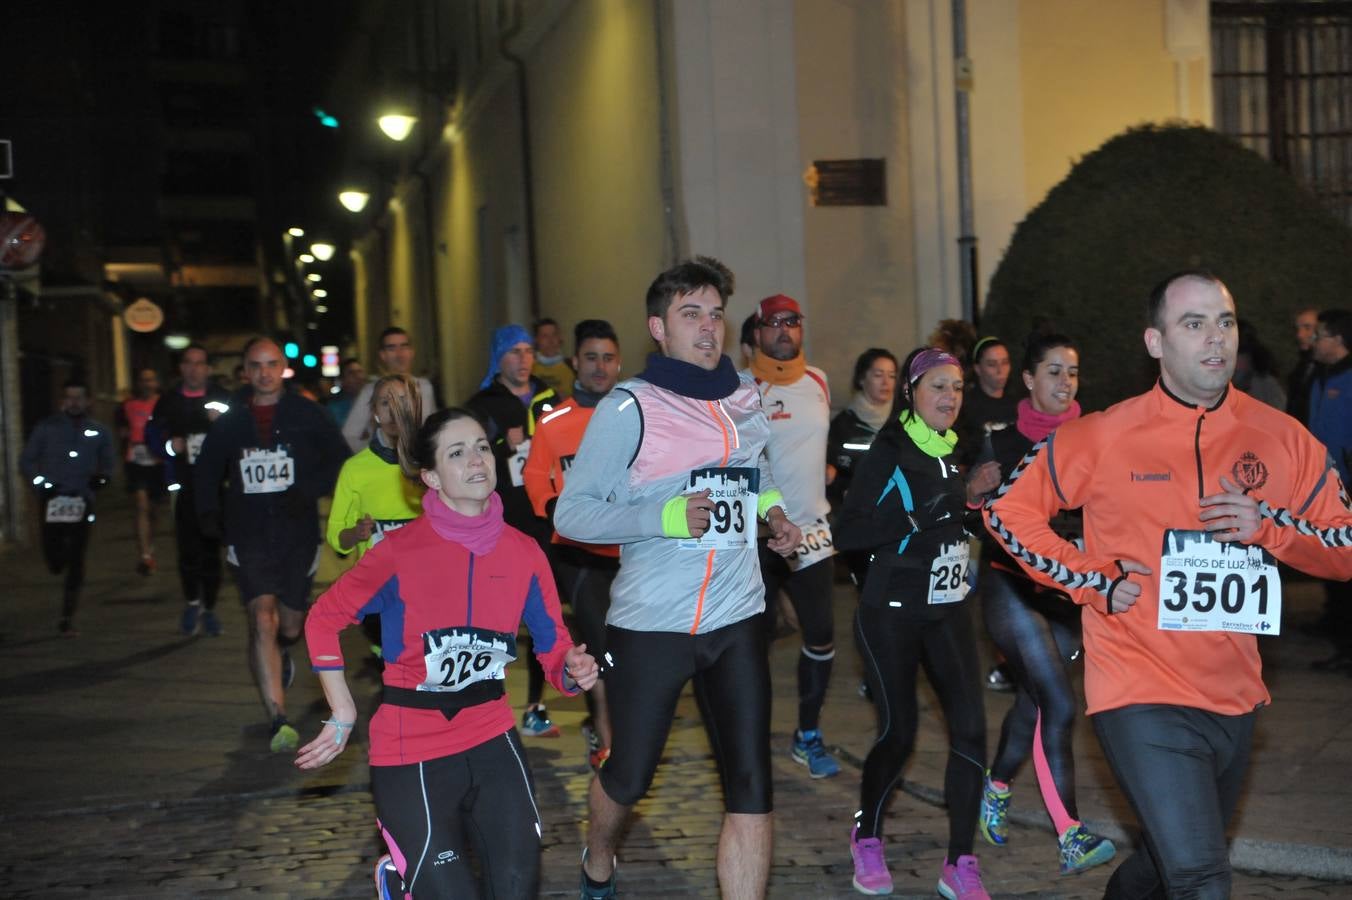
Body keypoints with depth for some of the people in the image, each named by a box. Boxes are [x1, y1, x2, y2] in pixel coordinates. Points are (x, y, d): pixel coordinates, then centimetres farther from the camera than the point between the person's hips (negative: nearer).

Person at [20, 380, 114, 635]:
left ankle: (67, 618, 5)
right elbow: (26, 460, 5)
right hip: (52, 501, -1)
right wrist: (41, 482, -11)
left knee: (76, 562, -3)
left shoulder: (98, 432, 6)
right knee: (55, 561, -1)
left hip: (82, 502, 1)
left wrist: (101, 476, -5)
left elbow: (107, 463, 17)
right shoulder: (47, 428, 2)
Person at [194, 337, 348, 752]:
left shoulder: (308, 415, 1)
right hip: (249, 537, 0)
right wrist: (208, 511, 1)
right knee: (262, 622, -16)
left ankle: (282, 655, 52)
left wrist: (308, 490, -16)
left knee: (291, 625, 13)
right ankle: (279, 721, -17)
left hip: (298, 534, 0)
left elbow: (340, 461, 0)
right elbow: (206, 471, 18)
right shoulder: (230, 422, 7)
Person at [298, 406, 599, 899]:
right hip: (412, 753, -4)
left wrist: (572, 669, -20)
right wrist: (343, 717, -4)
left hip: (492, 741, 4)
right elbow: (324, 619, -2)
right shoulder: (401, 550, -13)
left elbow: (554, 644, 3)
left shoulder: (524, 552, -2)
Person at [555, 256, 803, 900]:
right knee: (629, 777, 12)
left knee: (751, 791, -3)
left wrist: (774, 510, 7)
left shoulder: (746, 396, 9)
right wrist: (664, 517, -23)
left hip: (737, 621, 4)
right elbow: (569, 512, -11)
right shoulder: (629, 408, -8)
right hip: (650, 624, -4)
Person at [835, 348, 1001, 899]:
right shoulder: (889, 453, -12)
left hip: (948, 610, 6)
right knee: (898, 734, 2)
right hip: (892, 612, -6)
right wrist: (920, 517, -28)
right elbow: (847, 532, -22)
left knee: (970, 728, -6)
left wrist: (968, 496, 4)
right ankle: (866, 837, 29)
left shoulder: (951, 451, 9)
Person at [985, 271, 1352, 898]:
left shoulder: (1283, 439, -1)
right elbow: (1008, 511, 2)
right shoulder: (1102, 437, -8)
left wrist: (1271, 526, -15)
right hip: (1143, 698, -5)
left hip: (1235, 699, 5)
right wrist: (1094, 583, -8)